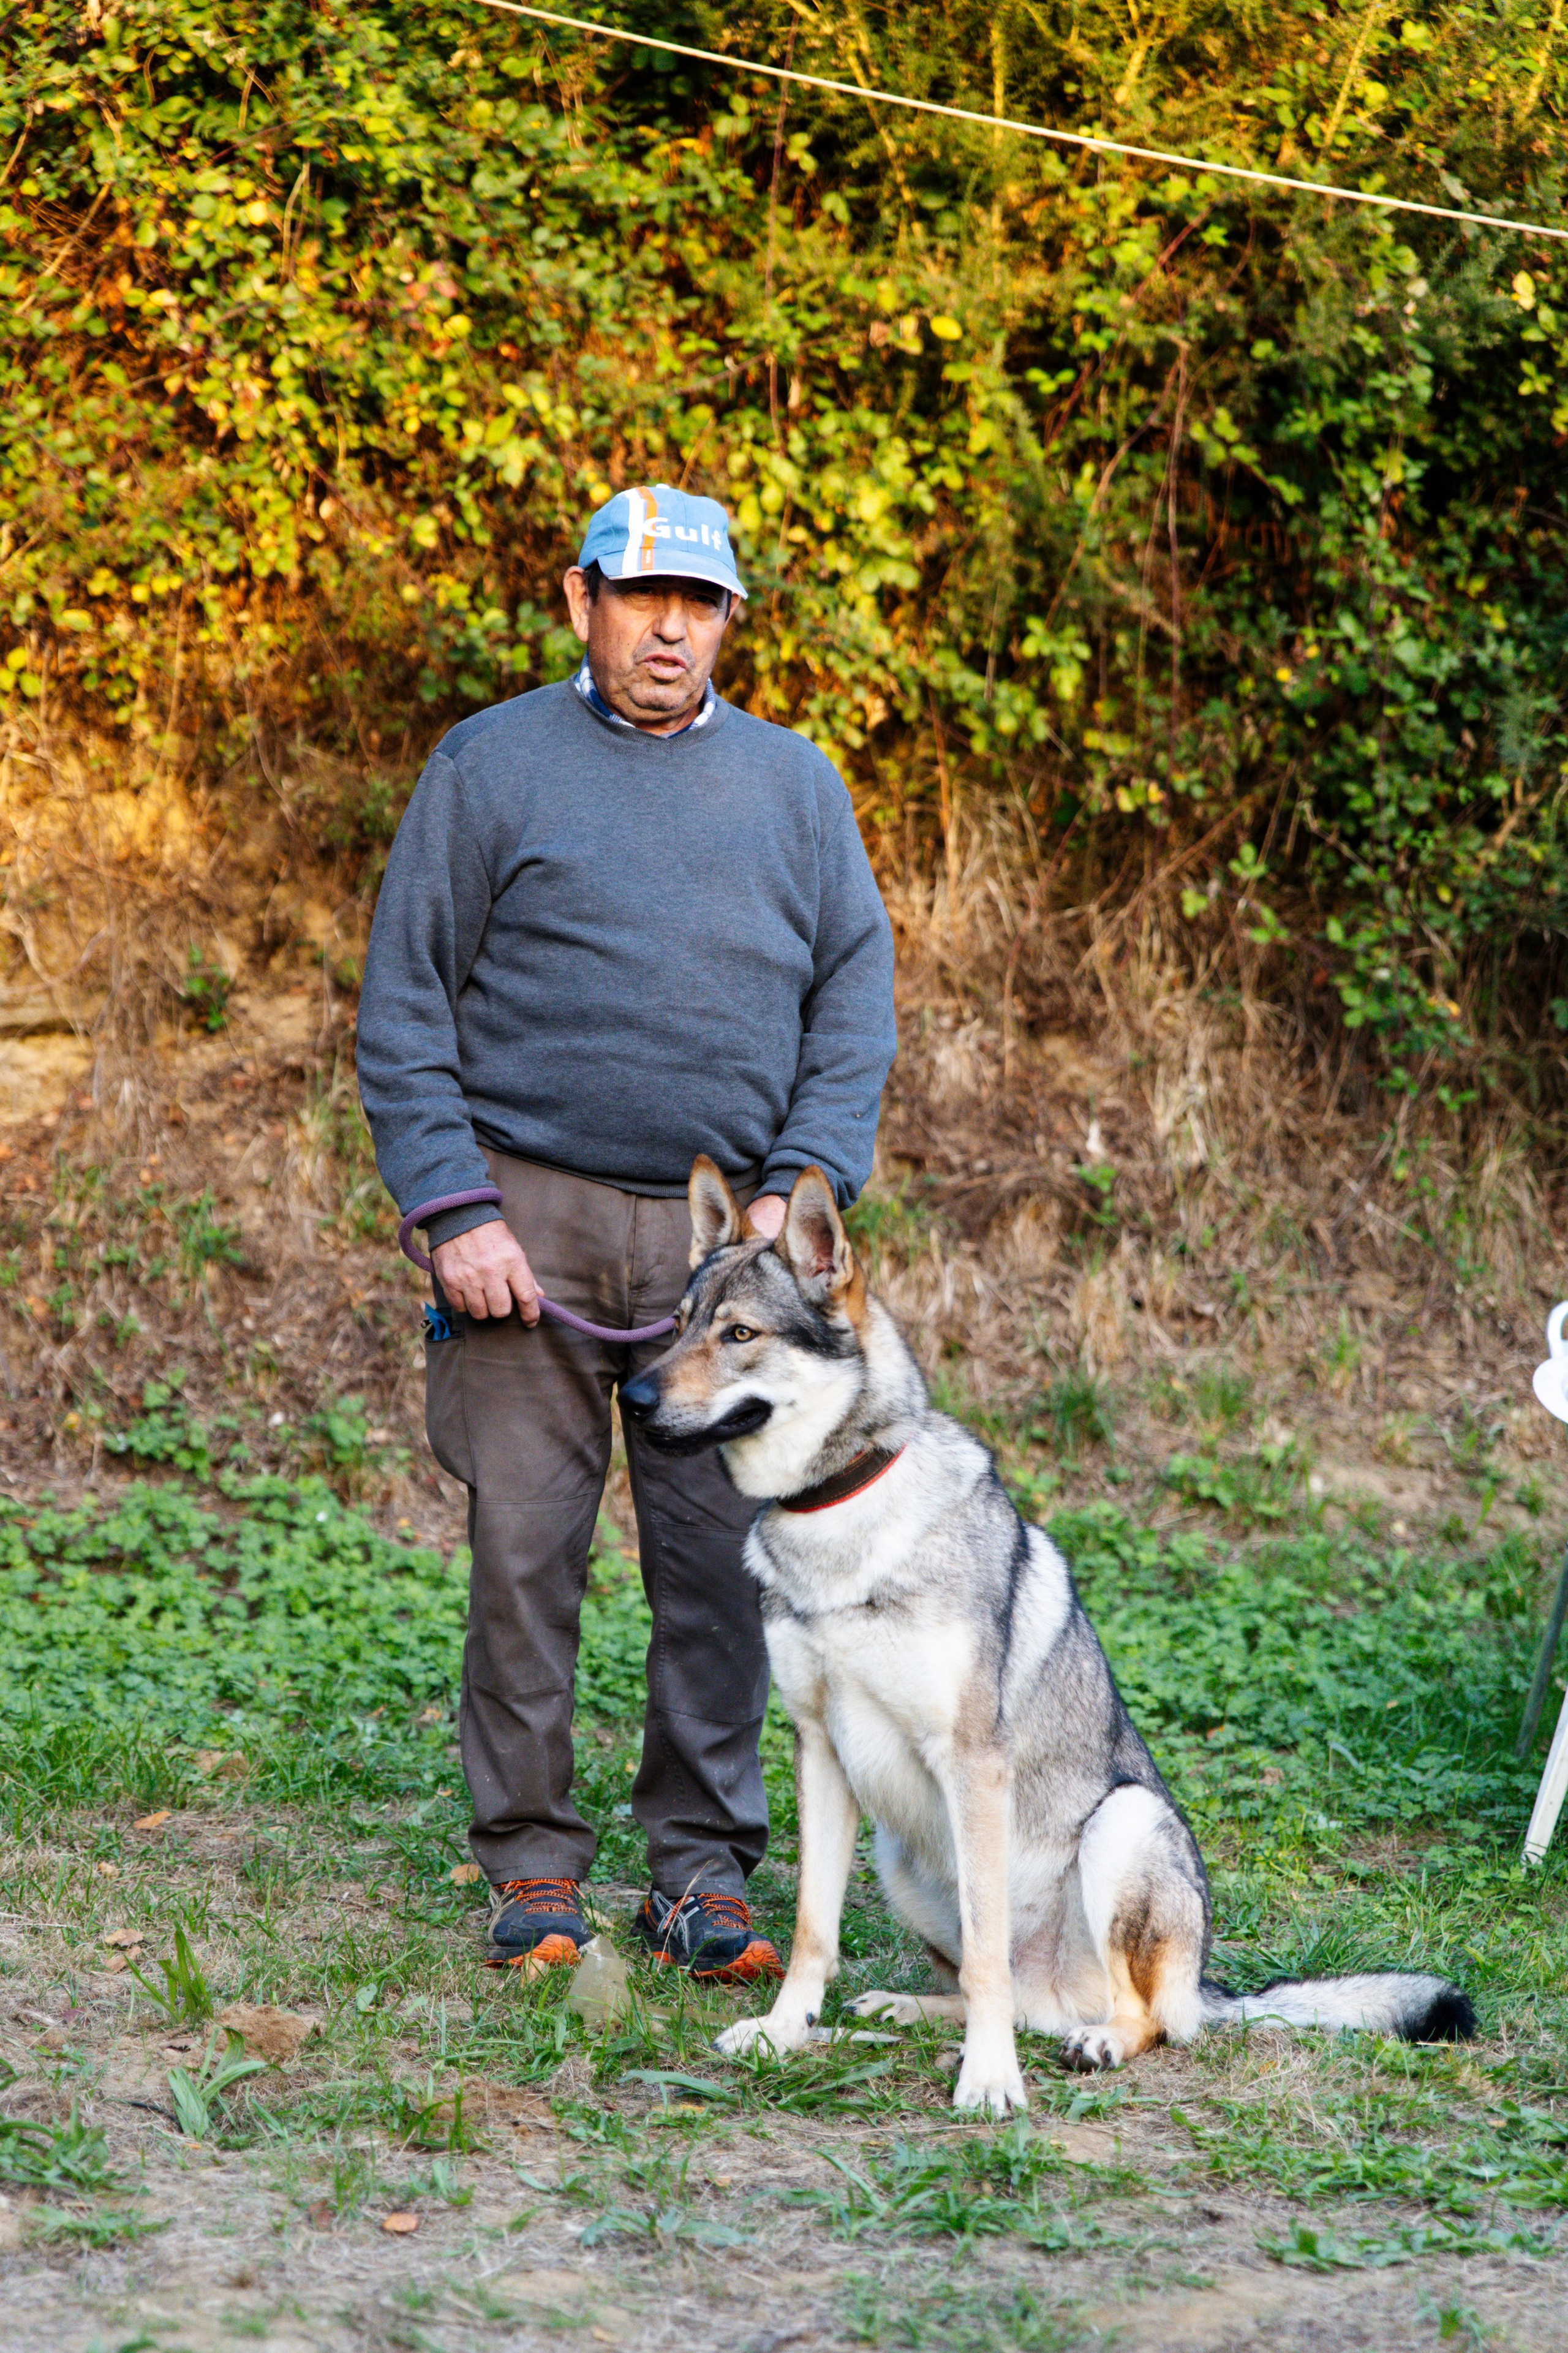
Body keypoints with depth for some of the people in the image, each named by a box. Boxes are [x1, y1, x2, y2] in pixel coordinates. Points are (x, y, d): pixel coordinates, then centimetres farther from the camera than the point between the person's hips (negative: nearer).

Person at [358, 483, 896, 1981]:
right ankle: (530, 1864, 11)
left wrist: (799, 1187, -2)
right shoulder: (490, 767, 4)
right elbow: (404, 1006, 2)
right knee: (524, 1547, -1)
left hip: (728, 1235, 2)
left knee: (724, 1557, 1)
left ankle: (704, 1870, 10)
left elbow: (855, 1000, 11)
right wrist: (454, 1211, -8)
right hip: (533, 1217, -2)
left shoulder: (791, 782, 13)